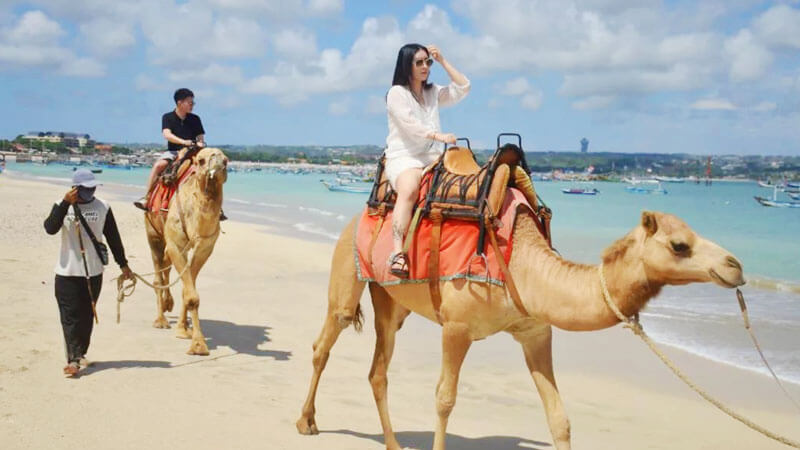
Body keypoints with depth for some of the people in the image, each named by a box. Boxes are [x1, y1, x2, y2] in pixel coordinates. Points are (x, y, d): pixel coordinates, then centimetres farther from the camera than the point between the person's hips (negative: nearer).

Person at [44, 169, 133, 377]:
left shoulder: (102, 208, 0)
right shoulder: (62, 206, -3)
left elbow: (113, 237, 6)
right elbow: (50, 228, -20)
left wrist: (123, 264, 9)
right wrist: (66, 203, -25)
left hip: (94, 272, 2)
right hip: (67, 272, -2)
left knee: (87, 315, 10)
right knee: (70, 316, -5)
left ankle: (80, 354, 22)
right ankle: (74, 358, -6)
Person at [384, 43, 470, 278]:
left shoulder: (433, 93, 21)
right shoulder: (397, 93, 2)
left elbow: (463, 87, 16)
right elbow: (409, 123, -12)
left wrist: (442, 61, 13)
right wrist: (439, 136, -22)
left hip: (433, 158, 6)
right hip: (403, 158, -6)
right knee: (409, 188, -38)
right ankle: (398, 253, -46)